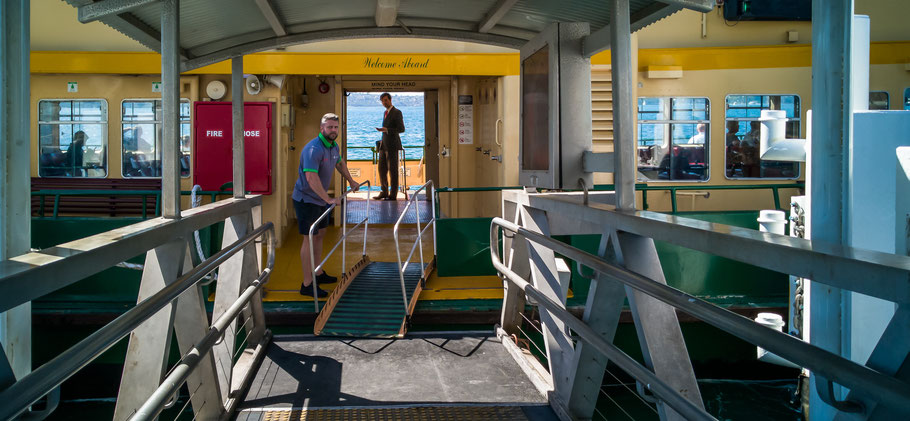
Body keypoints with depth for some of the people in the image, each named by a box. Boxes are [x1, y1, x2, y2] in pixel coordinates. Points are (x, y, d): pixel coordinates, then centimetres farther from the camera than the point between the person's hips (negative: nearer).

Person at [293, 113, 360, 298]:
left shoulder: (333, 146, 5)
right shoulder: (314, 149, -25)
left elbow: (340, 163, 28)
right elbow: (311, 178, -35)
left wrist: (351, 181, 32)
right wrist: (329, 199, -36)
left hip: (320, 199, 9)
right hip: (306, 199, -9)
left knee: (320, 234, 17)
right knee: (309, 238, -7)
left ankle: (317, 273, 32)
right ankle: (307, 284, -3)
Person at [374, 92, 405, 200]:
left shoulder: (397, 112, -8)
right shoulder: (386, 113, 18)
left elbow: (401, 129, -14)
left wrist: (386, 130, -21)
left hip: (392, 145, -8)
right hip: (384, 145, 8)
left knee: (393, 170, -4)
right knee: (382, 169, 9)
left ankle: (393, 194, 0)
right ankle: (384, 192, 17)